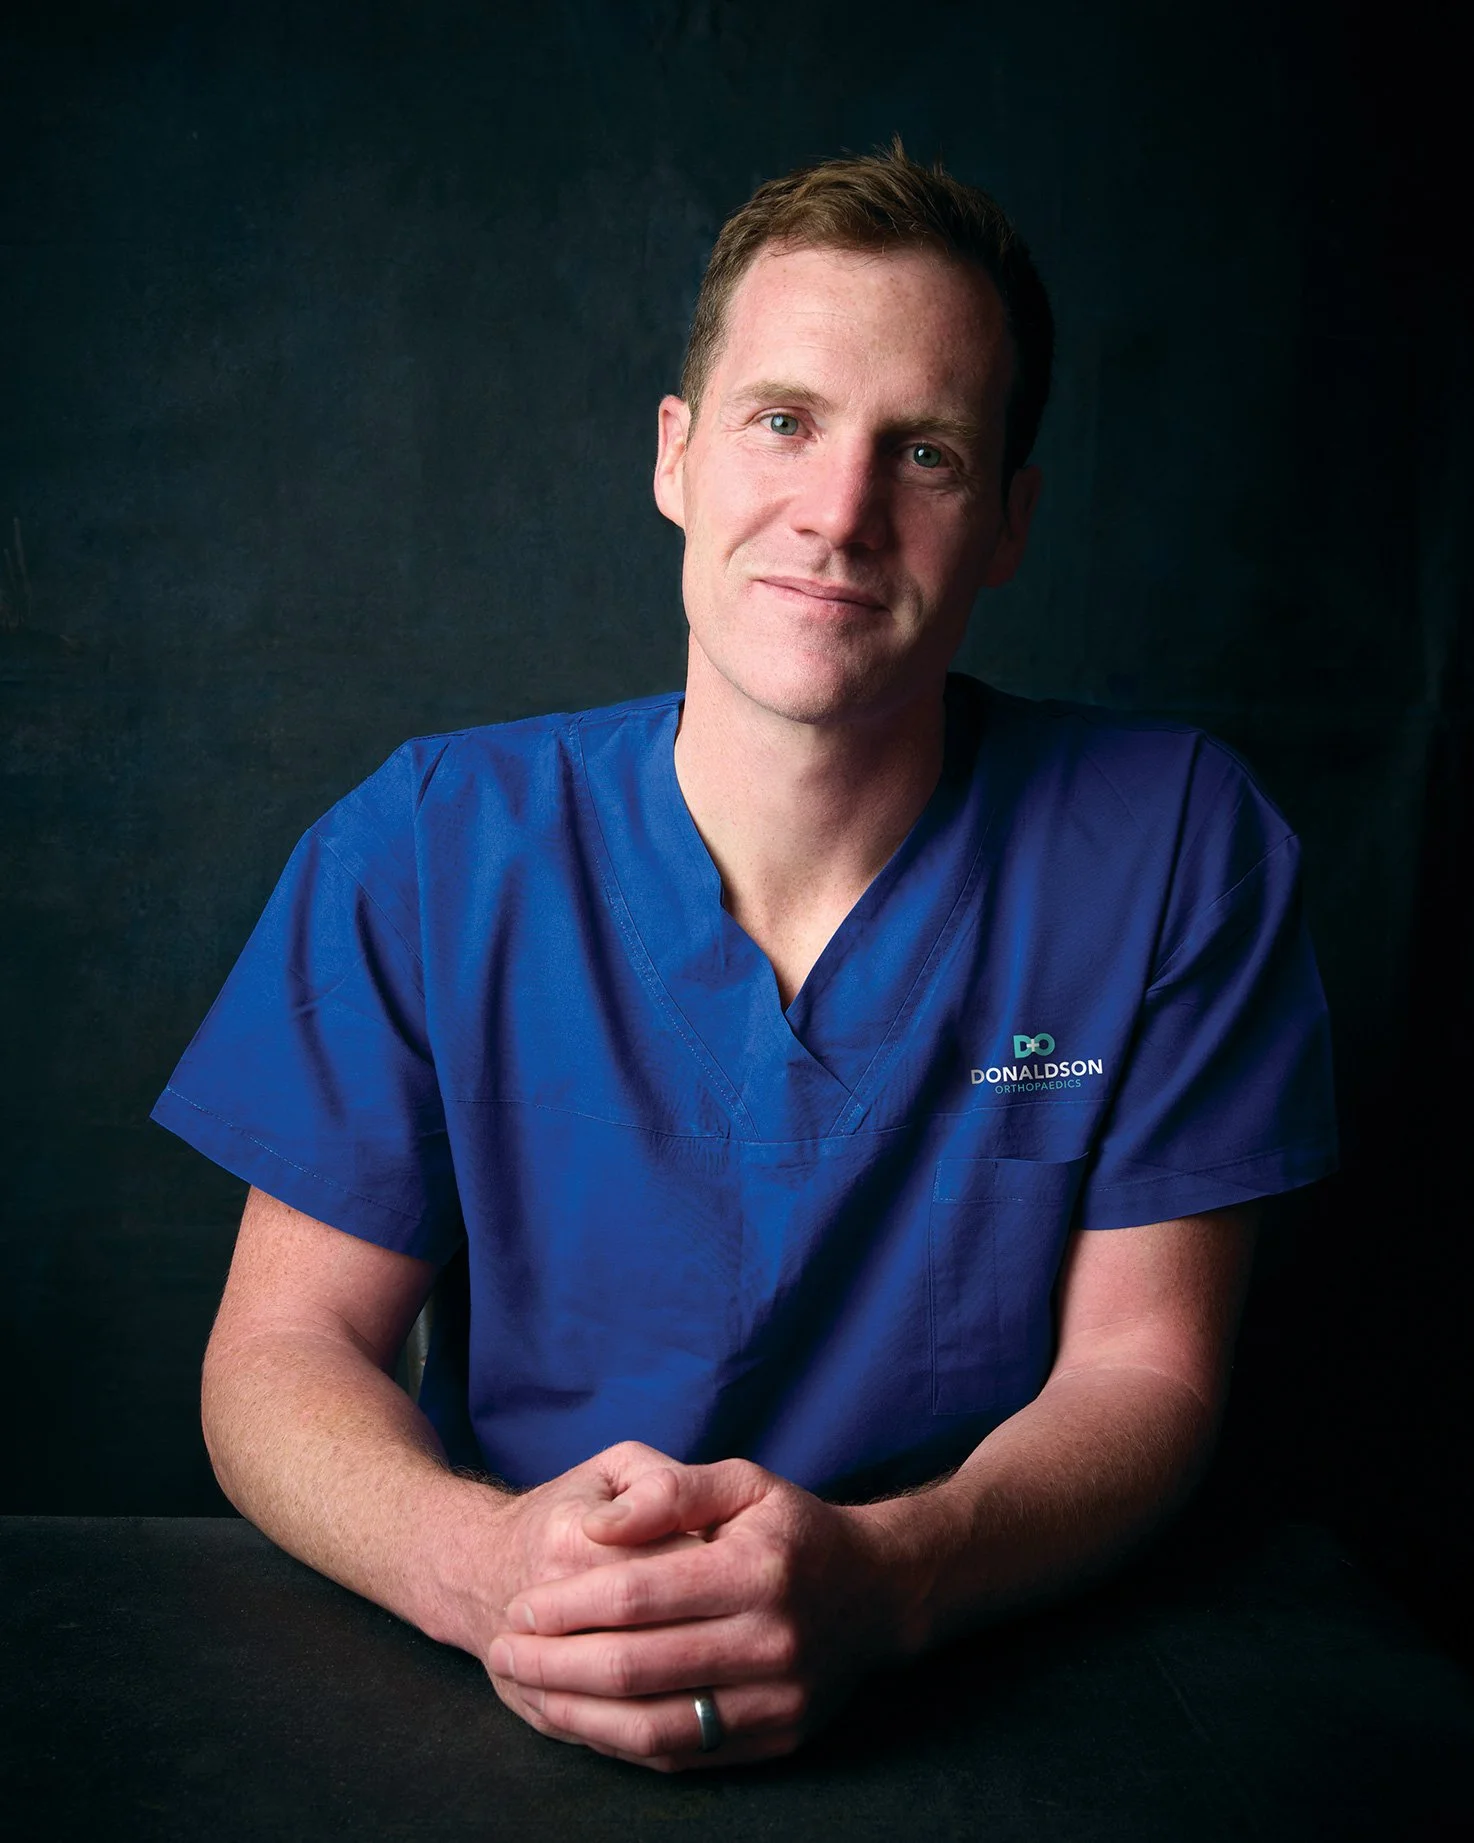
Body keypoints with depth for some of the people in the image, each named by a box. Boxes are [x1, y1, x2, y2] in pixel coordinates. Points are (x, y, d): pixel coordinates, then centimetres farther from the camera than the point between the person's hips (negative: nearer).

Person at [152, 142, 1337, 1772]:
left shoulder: (1174, 846, -9)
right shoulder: (425, 852, -8)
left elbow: (1145, 1367, -7)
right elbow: (280, 1352, -6)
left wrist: (875, 1577, -27)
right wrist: (477, 1564, -27)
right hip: (520, 1711, 1)